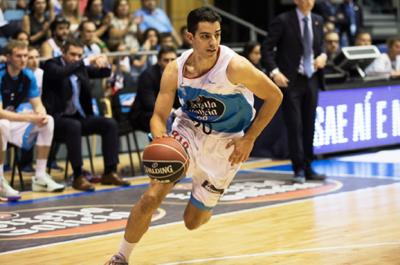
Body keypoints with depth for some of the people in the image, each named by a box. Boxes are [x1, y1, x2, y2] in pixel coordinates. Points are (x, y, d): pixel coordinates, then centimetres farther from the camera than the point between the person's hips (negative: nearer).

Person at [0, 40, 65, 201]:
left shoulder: (28, 76, -3)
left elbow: (38, 105, 0)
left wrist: (41, 115, -25)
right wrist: (30, 118, -35)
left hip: (13, 119, 7)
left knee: (48, 121, -8)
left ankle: (40, 177, -5)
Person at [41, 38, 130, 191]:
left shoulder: (80, 67, 12)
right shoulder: (52, 65, -6)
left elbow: (104, 74, 13)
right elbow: (60, 73, -29)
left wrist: (104, 63, -11)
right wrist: (86, 62, -31)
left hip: (78, 116, 7)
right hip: (57, 118, -7)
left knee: (110, 124, -10)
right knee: (74, 126, -37)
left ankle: (109, 173, -9)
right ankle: (78, 177, -33)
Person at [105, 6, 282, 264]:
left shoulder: (234, 66, -26)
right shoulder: (175, 70, -15)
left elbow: (274, 96, -14)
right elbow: (159, 116, -10)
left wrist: (249, 139, -15)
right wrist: (161, 140, -34)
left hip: (224, 144, -2)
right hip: (188, 131, 2)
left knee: (193, 222, 7)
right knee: (151, 197, -17)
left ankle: (205, 208, 46)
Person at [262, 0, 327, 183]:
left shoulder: (317, 21, 9)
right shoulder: (283, 21, -7)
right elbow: (267, 49, -8)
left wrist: (323, 56, -2)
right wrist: (274, 72, -20)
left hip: (311, 80, 5)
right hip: (290, 81, -5)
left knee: (309, 125, 7)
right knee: (294, 125, -6)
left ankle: (307, 168, 15)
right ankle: (299, 170, 1)